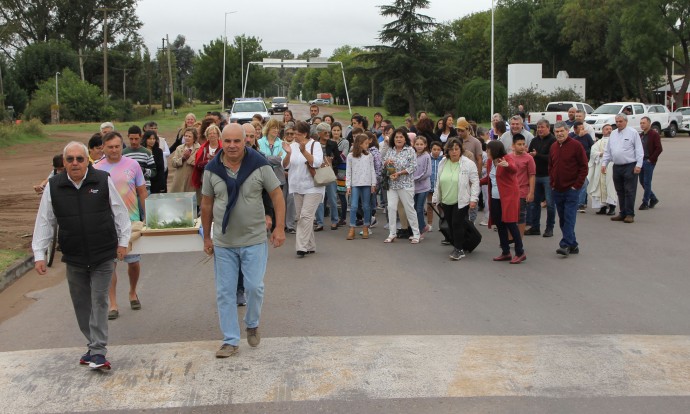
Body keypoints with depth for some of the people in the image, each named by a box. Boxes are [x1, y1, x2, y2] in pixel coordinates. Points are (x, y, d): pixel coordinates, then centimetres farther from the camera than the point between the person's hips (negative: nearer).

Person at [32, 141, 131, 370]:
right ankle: (94, 346, 24)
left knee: (99, 301, -5)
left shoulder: (103, 181, -7)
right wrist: (39, 254, 3)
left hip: (103, 255, -3)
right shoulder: (54, 186, -2)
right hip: (73, 257, 3)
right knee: (81, 304, 10)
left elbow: (119, 212, 4)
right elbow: (44, 222, 4)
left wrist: (123, 240, 5)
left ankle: (98, 352, -2)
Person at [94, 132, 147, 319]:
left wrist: (146, 217, 3)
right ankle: (113, 304, 9)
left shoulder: (132, 165, 0)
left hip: (132, 220, 0)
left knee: (134, 261, 8)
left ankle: (133, 293, 34)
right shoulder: (97, 169, 1)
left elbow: (142, 192, 5)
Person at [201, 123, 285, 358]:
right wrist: (207, 237, 9)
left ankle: (252, 325, 26)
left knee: (254, 287, -3)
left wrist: (279, 227, -11)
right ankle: (231, 341, 15)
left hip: (254, 241, -2)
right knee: (225, 292, 4)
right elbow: (206, 204, 8)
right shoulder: (212, 169, -1)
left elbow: (277, 195, -4)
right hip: (223, 243, 2)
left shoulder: (259, 165, -8)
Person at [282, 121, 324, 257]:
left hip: (312, 187, -6)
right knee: (300, 217, 9)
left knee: (306, 216, -14)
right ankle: (310, 246, 19)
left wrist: (304, 151, -29)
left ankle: (302, 246, -14)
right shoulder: (293, 146, 6)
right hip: (297, 187, 6)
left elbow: (317, 163, -20)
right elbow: (285, 165, 2)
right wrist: (288, 154, -17)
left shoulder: (315, 145, -6)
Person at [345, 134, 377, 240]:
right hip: (355, 184, -2)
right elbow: (348, 171, 3)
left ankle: (366, 228, 15)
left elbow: (372, 170, 7)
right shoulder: (351, 156, 1)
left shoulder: (369, 156, 7)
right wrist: (348, 185, -2)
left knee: (366, 206, 6)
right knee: (353, 206, -6)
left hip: (366, 184, 2)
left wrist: (373, 184, 2)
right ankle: (352, 229, -2)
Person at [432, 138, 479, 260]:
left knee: (457, 224, -10)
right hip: (446, 201, 5)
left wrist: (473, 198, -13)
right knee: (451, 225, 9)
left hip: (461, 201, -5)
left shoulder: (468, 163, -9)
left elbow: (475, 182, -8)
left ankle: (459, 249, -1)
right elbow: (438, 182, 15)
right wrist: (436, 198, 17)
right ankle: (455, 246, 23)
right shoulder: (443, 163, 7)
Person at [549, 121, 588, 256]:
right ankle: (573, 245, 17)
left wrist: (577, 185, -12)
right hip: (557, 190, 7)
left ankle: (565, 245, -14)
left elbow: (584, 167, -8)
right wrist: (552, 183, 9)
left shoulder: (576, 145, -7)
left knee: (569, 218, -11)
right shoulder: (553, 147, 11)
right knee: (562, 219, 9)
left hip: (571, 189, -6)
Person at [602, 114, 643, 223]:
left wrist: (638, 164, -13)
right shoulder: (613, 134, 14)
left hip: (629, 166, -6)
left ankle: (630, 214, -2)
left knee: (629, 191, -5)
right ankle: (622, 213, 16)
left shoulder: (633, 133, -2)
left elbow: (639, 150, -6)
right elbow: (608, 151, 18)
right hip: (617, 167, 6)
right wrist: (604, 163, 10)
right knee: (620, 192, 10)